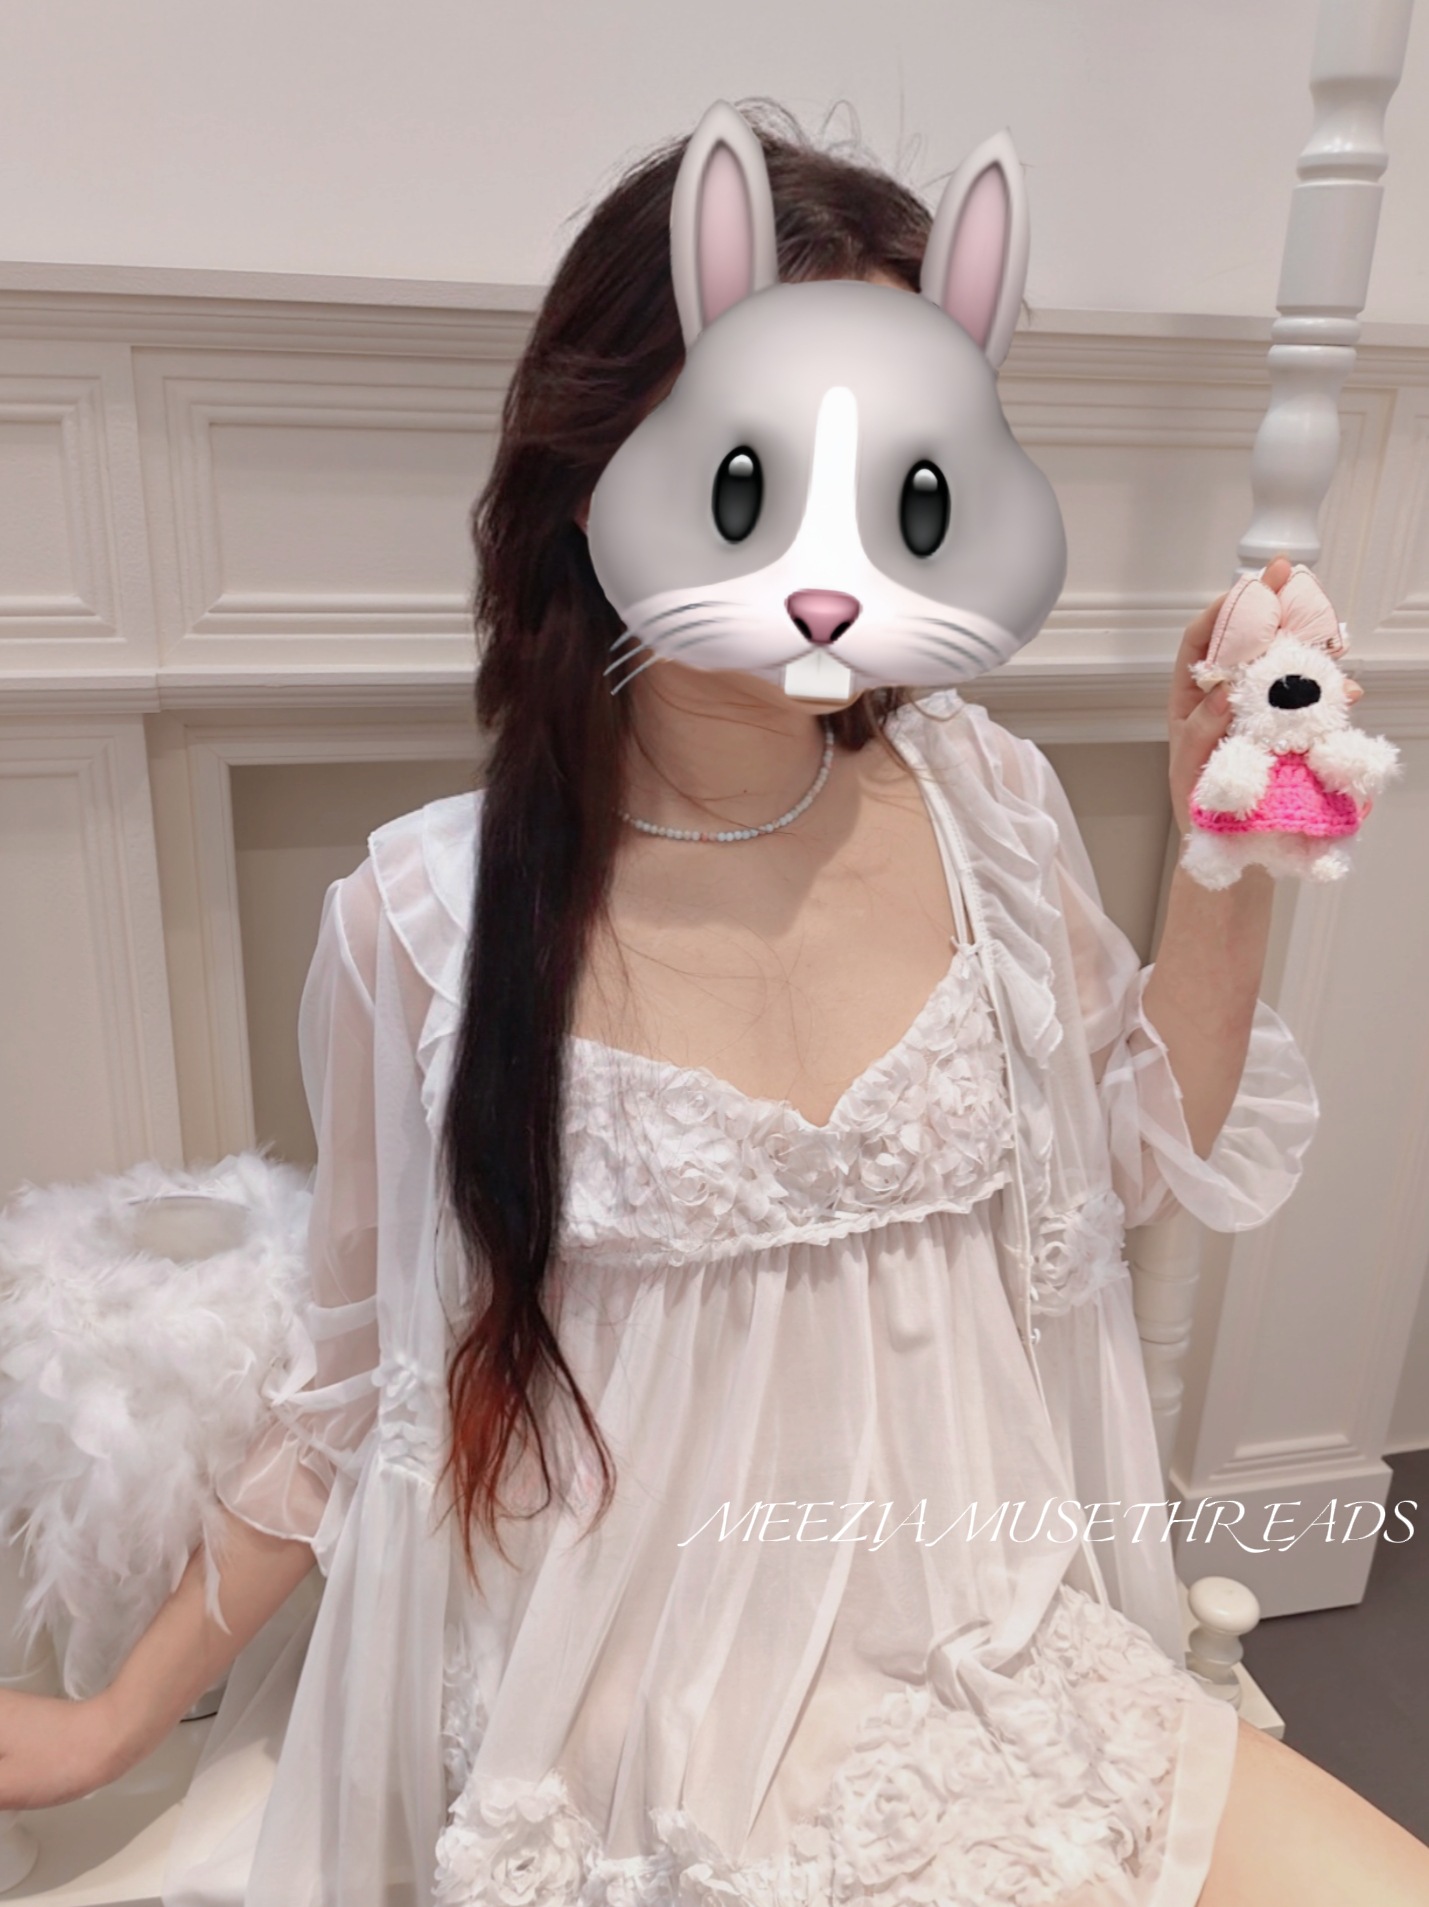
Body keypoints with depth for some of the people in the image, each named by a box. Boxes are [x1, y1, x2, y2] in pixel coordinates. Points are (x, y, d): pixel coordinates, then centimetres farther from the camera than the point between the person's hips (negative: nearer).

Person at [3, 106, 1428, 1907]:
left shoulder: (986, 805, -6)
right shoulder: (426, 920, -14)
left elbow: (1141, 1156, 6)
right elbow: (365, 1380, -1)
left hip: (1005, 1672, 4)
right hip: (652, 1753, -3)